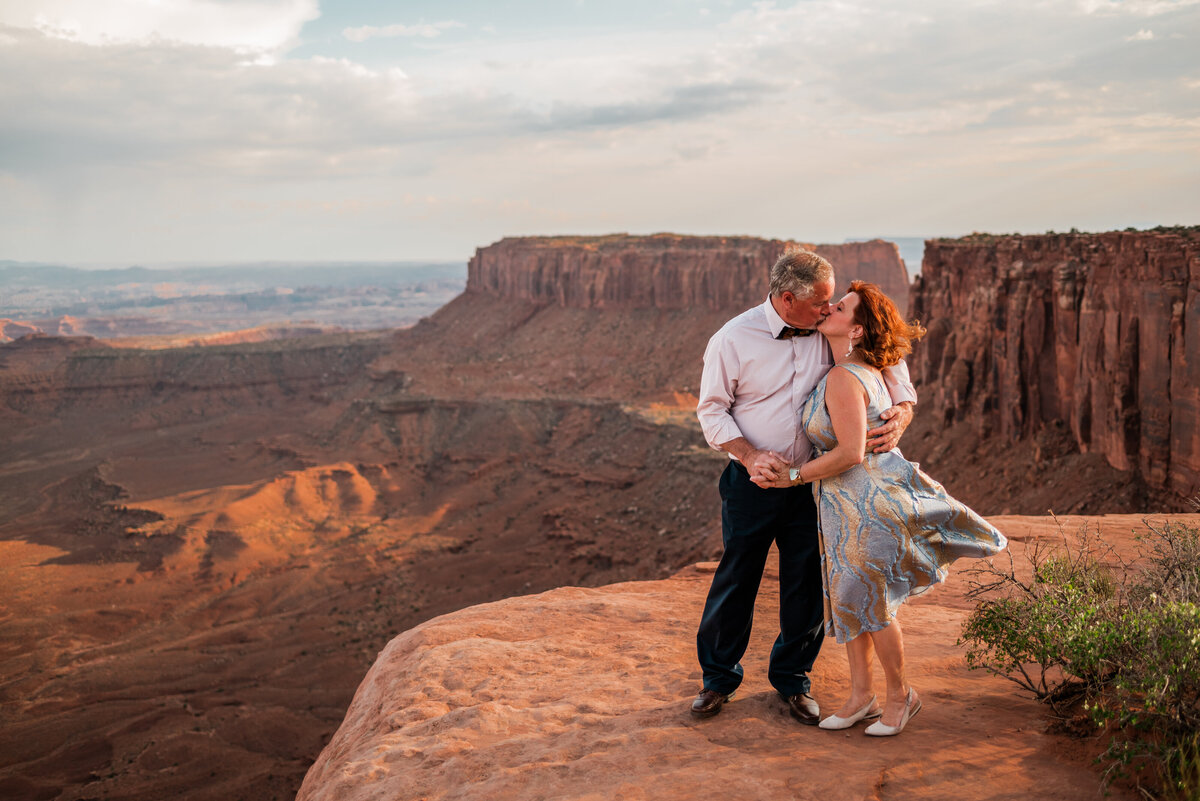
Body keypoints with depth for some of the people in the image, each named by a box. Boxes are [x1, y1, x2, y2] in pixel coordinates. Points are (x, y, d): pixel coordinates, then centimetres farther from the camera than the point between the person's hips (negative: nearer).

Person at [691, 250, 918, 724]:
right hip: (753, 484, -3)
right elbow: (712, 410, -5)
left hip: (811, 482, 3)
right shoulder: (732, 340, -11)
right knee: (736, 579, 6)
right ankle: (718, 677, 25)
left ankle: (792, 677, 27)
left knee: (807, 584, 8)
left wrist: (902, 411, -11)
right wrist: (751, 456, -20)